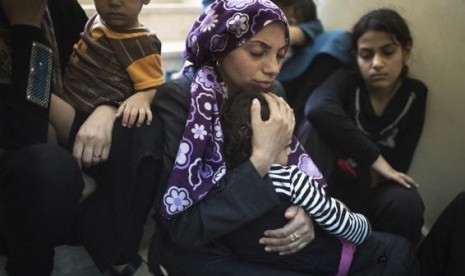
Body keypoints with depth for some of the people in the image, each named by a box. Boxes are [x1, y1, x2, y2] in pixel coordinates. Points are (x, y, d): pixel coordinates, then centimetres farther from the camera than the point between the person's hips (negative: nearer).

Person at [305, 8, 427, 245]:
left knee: (406, 202, -33)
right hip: (328, 184, -2)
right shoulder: (347, 81, -10)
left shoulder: (415, 95, -2)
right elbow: (318, 110, -35)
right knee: (316, 127, -28)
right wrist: (374, 158, -31)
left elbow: (398, 165, -8)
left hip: (371, 193, 3)